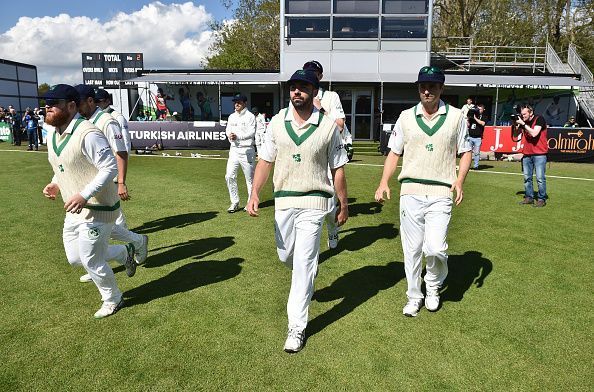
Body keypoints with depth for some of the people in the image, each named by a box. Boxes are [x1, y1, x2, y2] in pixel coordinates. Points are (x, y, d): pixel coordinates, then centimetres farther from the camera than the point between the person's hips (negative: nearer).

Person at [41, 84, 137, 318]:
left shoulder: (87, 134, -23)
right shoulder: (52, 132, 7)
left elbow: (110, 167, -25)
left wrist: (84, 195, -31)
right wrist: (56, 184, 2)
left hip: (97, 210, -9)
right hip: (74, 210, 9)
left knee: (91, 261, 2)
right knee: (74, 258, 15)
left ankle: (113, 301, 28)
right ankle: (124, 253, 36)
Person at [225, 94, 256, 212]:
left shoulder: (250, 116, -4)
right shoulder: (231, 116, 16)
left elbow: (251, 133, -15)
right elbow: (228, 130, 11)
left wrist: (237, 136, -28)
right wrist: (230, 135, -13)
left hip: (247, 150, -5)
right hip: (234, 149, 6)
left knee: (250, 177, 2)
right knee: (229, 176, -1)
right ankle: (235, 203, 10)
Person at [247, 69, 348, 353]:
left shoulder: (328, 126, -3)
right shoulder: (277, 122, 3)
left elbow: (337, 169, 3)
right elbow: (265, 161, 6)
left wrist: (343, 205, 7)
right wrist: (254, 194, -6)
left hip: (313, 202, -3)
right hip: (283, 201, 4)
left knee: (303, 263, -6)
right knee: (286, 256, 16)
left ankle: (297, 327, 4)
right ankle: (306, 287, 50)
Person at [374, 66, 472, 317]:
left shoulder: (456, 117, 6)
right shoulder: (406, 117, 9)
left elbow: (465, 151, 11)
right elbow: (394, 152, 10)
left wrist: (459, 180, -6)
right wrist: (384, 183, -4)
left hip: (440, 194, -1)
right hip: (410, 191, 2)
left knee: (435, 248, -11)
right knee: (412, 248, 6)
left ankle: (433, 287, 21)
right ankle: (414, 296, 24)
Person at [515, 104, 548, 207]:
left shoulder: (539, 119, -6)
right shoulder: (524, 122, 12)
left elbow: (534, 133, -20)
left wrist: (523, 124, -14)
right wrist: (516, 125, 1)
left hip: (539, 154, -6)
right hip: (527, 154, 6)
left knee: (540, 178, -5)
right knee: (527, 177, 7)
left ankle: (542, 199, 1)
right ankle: (529, 197, 15)